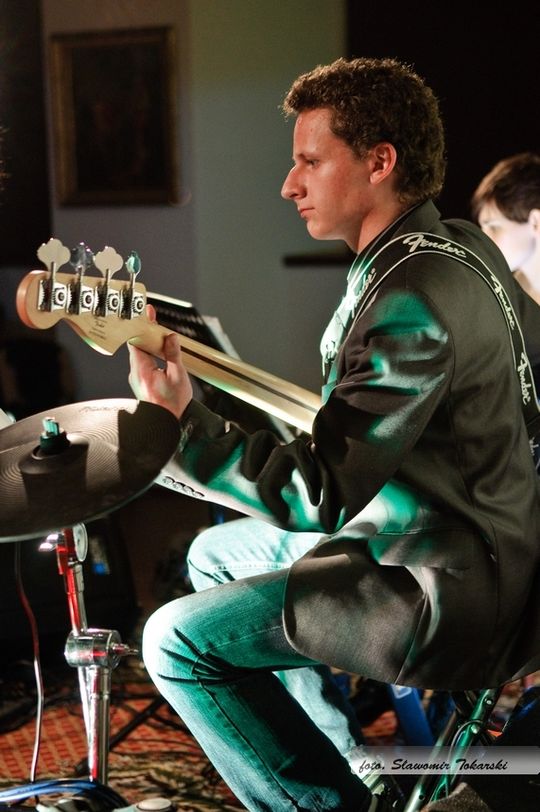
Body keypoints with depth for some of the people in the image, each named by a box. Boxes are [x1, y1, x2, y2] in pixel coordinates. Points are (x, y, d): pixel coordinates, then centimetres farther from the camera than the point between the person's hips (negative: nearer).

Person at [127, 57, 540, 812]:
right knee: (214, 556, 22)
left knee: (176, 641, -11)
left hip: (446, 592, -10)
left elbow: (319, 496, -29)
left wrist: (184, 425, -31)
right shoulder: (462, 244, 3)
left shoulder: (412, 300, -27)